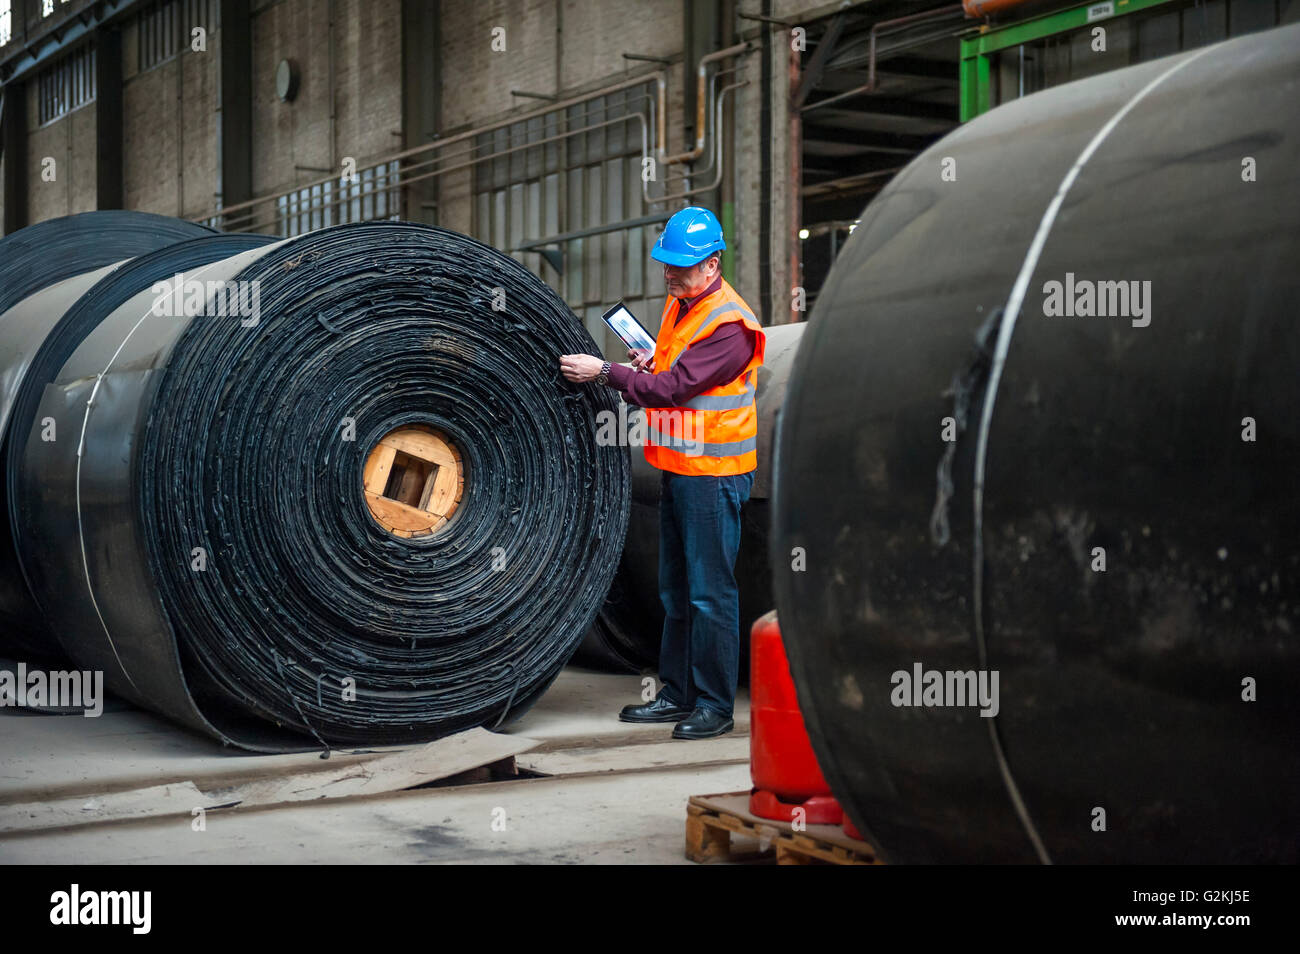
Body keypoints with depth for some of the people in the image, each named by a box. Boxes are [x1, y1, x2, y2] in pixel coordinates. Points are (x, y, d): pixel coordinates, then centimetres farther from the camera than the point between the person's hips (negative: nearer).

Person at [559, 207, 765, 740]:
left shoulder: (729, 325, -18)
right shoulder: (679, 306, 13)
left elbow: (675, 387, -24)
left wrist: (606, 373, -20)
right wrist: (650, 366, 7)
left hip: (714, 474, -10)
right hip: (677, 468, 10)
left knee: (710, 591, -5)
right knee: (675, 590, 15)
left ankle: (715, 706, 3)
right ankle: (677, 694, 24)